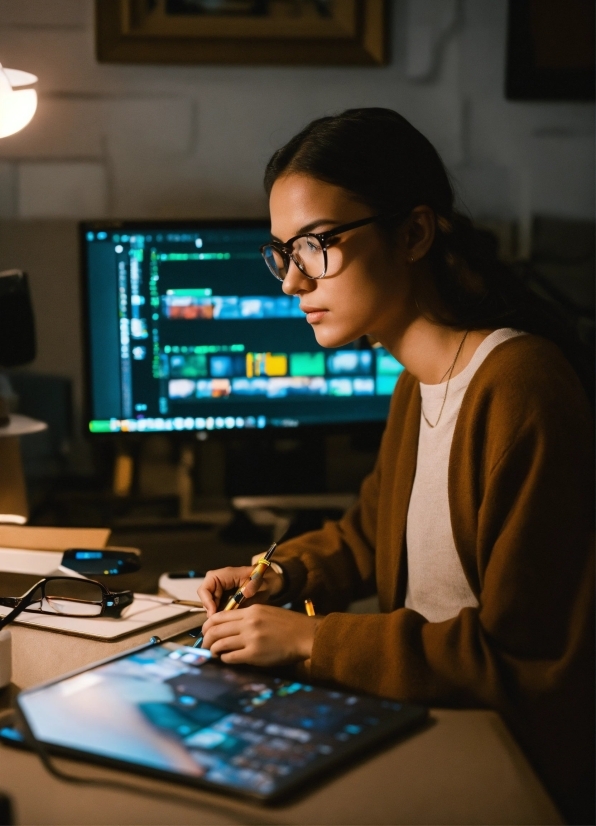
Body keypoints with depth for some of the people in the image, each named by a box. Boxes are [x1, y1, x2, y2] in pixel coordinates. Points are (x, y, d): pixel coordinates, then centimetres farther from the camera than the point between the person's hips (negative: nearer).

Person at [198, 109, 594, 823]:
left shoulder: (522, 392, -24)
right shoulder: (418, 385, 6)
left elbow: (526, 658, -23)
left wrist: (312, 640, -20)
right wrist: (281, 577, 4)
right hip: (425, 730, 8)